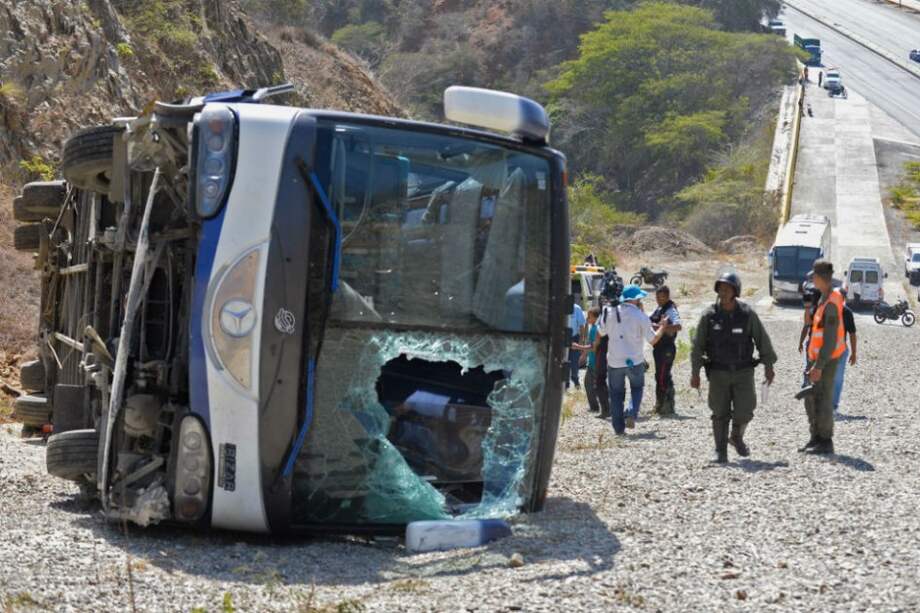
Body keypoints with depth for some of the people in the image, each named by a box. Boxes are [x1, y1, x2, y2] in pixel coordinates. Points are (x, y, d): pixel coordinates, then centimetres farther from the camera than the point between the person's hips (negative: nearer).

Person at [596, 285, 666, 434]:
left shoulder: (610, 312, -2)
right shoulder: (641, 317, -10)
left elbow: (600, 333, 10)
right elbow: (653, 340, -6)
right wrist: (663, 327, 10)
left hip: (614, 361, 2)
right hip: (635, 361, -2)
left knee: (616, 393, 12)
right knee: (637, 388, 19)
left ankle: (619, 427, 9)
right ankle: (632, 414, -5)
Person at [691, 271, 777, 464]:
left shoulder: (747, 314, -6)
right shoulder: (709, 315, -5)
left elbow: (762, 340, 2)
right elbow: (698, 345, -2)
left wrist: (768, 366, 4)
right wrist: (695, 372, -4)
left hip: (743, 372, 0)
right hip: (718, 373, 0)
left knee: (743, 412, -6)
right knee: (720, 414, 1)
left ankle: (737, 437, 25)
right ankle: (721, 453, 12)